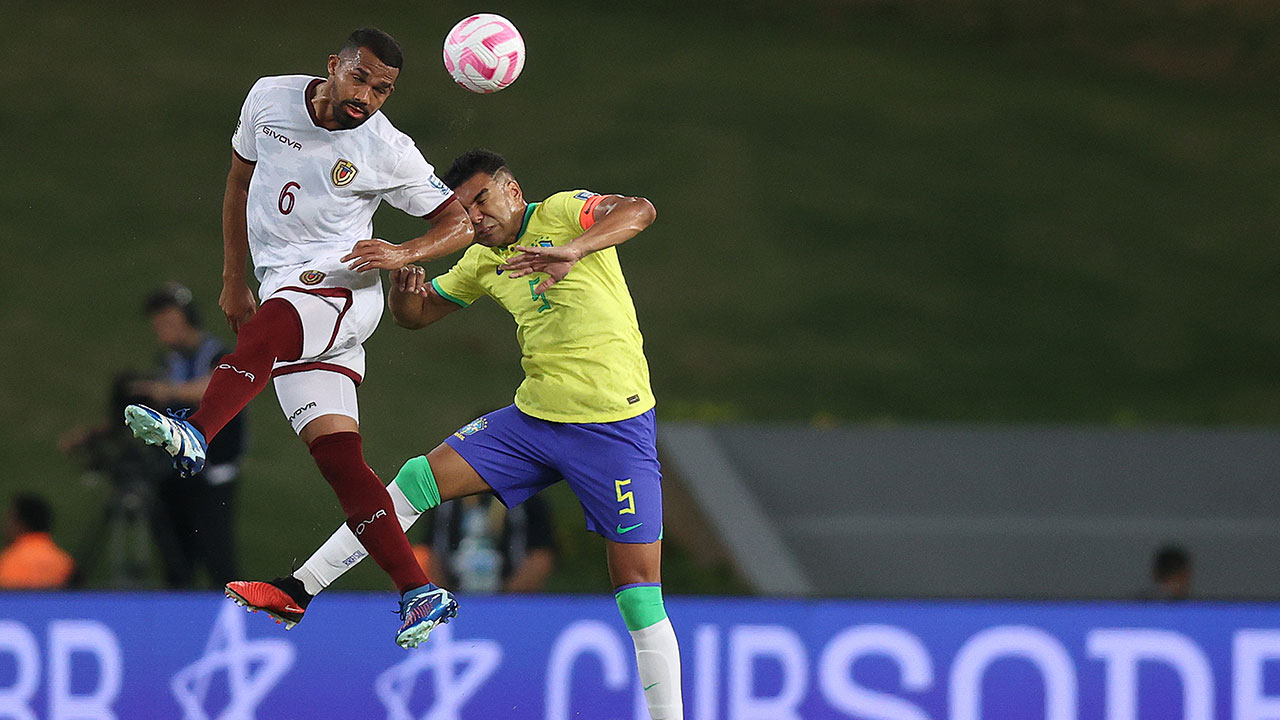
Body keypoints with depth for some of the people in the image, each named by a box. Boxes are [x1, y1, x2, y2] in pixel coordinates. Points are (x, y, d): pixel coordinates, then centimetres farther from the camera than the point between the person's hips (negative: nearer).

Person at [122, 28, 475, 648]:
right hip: (280, 297, 5)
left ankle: (194, 435, -61)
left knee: (268, 325, -39)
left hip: (343, 290, -5)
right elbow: (240, 182, 20)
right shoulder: (270, 99, 5)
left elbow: (460, 223, 4)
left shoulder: (389, 154, -4)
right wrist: (233, 281, 19)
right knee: (337, 454, -9)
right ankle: (421, 595, -12)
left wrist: (404, 255, -16)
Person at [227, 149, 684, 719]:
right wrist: (403, 290, -5)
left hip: (616, 427, -6)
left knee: (638, 584, -9)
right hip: (534, 416, 6)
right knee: (419, 480, -1)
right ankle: (299, 592, 5)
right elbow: (416, 314, 21)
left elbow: (639, 211, -26)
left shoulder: (561, 212, -8)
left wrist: (574, 249, -44)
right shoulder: (483, 264, 11)